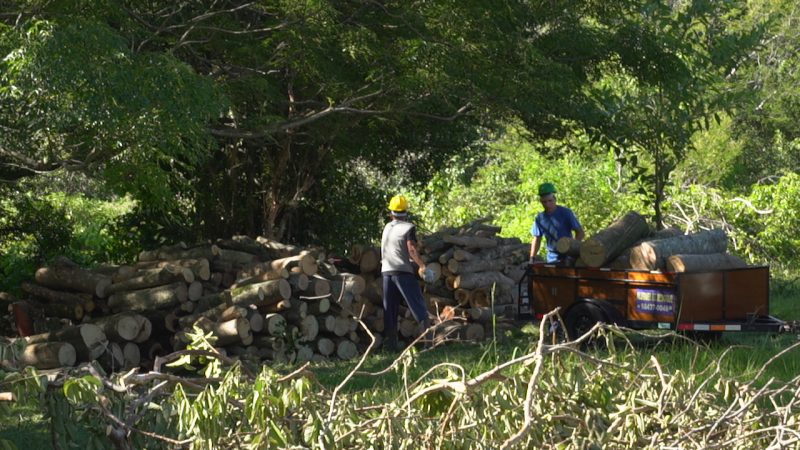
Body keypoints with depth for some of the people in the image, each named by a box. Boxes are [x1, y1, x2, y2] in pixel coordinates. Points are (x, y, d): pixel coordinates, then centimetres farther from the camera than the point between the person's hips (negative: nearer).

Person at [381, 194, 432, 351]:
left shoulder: (387, 228, 13)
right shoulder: (408, 227, -5)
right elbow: (412, 250, -15)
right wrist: (422, 266, -9)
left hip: (386, 271, 5)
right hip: (403, 271, -5)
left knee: (390, 308, 8)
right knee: (416, 302, -5)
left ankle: (390, 342, 5)